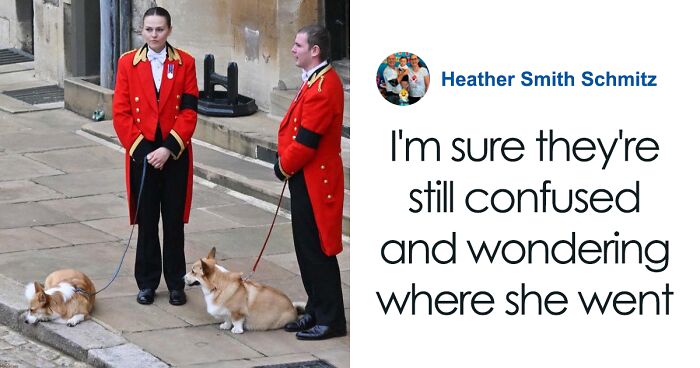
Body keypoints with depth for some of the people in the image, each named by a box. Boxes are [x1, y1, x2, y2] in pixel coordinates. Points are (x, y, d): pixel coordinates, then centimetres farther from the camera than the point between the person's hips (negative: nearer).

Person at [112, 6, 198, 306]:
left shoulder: (185, 63, 0)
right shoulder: (128, 63, 0)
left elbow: (189, 111, -5)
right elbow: (121, 113, -2)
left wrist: (168, 149, -13)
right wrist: (141, 150, -10)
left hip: (175, 155, 0)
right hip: (142, 154, 0)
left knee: (174, 222, 5)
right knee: (146, 222, 7)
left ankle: (176, 284, 15)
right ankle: (147, 283, 17)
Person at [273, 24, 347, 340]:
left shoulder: (323, 88, -23)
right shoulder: (315, 81, 11)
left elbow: (306, 141, -23)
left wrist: (284, 168, -8)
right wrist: (286, 164, 8)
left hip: (313, 180, -10)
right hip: (306, 178, 10)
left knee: (317, 251, -3)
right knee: (306, 249, 16)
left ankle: (331, 320, 4)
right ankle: (316, 311, 24)